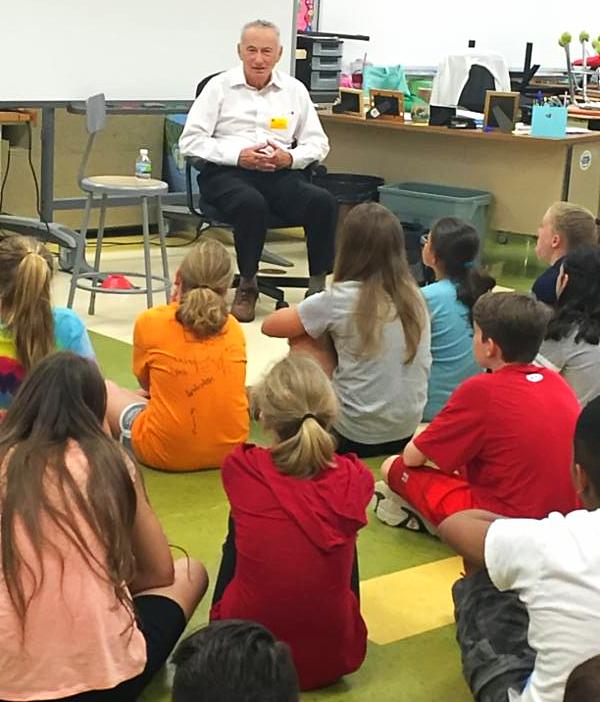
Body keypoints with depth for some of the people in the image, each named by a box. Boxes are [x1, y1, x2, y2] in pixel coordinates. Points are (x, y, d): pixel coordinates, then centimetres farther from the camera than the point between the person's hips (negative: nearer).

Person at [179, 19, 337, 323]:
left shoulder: (294, 90, 14)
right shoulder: (219, 87, 6)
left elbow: (318, 143, 15)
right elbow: (190, 141, 0)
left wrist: (290, 158, -7)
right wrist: (238, 156, -13)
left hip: (280, 173, 3)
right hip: (228, 172, -3)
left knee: (324, 202, -27)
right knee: (252, 204, -38)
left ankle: (318, 285, -16)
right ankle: (247, 285, -18)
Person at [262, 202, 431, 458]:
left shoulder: (340, 299, -15)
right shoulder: (414, 296, -1)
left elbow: (270, 326, -2)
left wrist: (316, 319, 17)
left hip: (356, 437, -6)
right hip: (406, 432, 6)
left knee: (302, 337, 8)